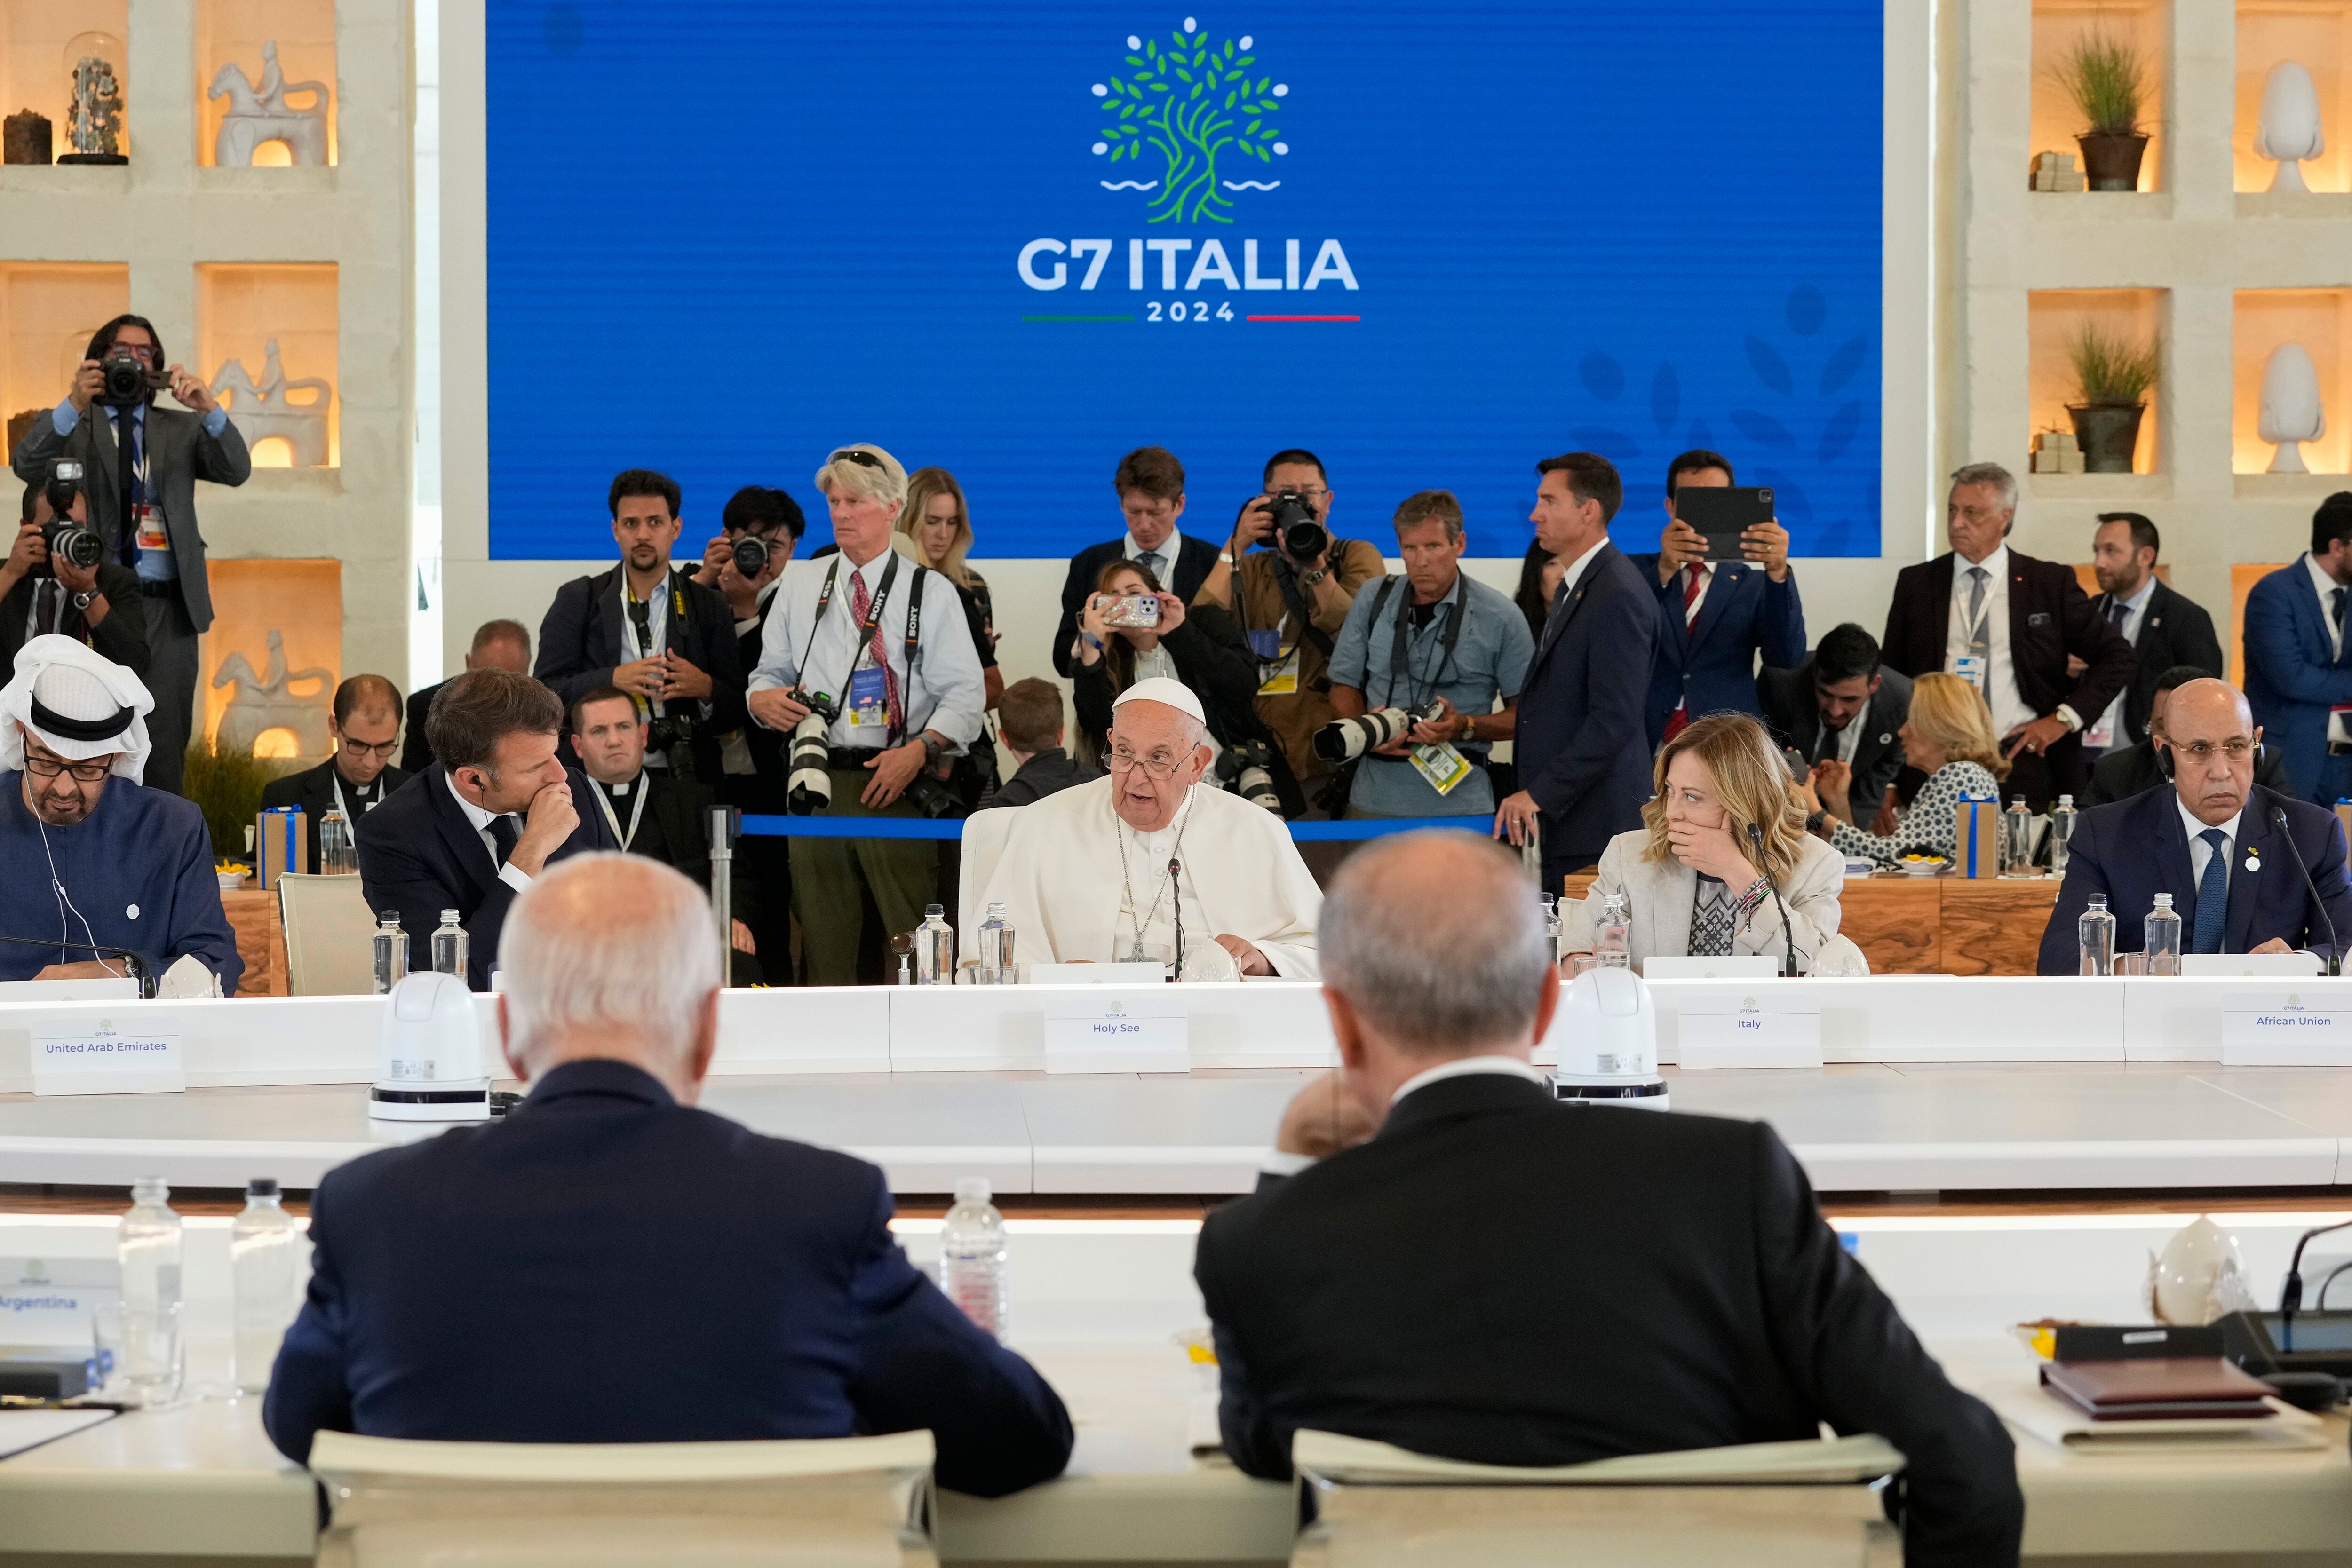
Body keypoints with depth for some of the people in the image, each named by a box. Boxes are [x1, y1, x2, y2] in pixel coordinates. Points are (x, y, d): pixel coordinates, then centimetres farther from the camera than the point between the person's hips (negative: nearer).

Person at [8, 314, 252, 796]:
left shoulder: (181, 429, 15)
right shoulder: (75, 429, 10)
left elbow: (237, 471, -1)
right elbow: (27, 465, -9)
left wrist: (208, 409, -19)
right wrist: (74, 405, -24)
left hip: (167, 609, 2)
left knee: (165, 740, 1)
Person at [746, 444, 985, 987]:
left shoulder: (931, 591, 6)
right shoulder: (799, 586, 16)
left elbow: (964, 693, 0)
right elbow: (770, 672, 21)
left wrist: (919, 750, -16)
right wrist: (764, 698, -4)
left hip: (897, 784, -3)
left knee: (910, 936, -7)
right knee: (823, 936, 3)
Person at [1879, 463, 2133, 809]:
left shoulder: (2051, 583, 4)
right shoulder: (1916, 583, 8)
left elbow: (2116, 658, 7)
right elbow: (1890, 672, 16)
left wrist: (2064, 718, -2)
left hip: (2023, 760, -1)